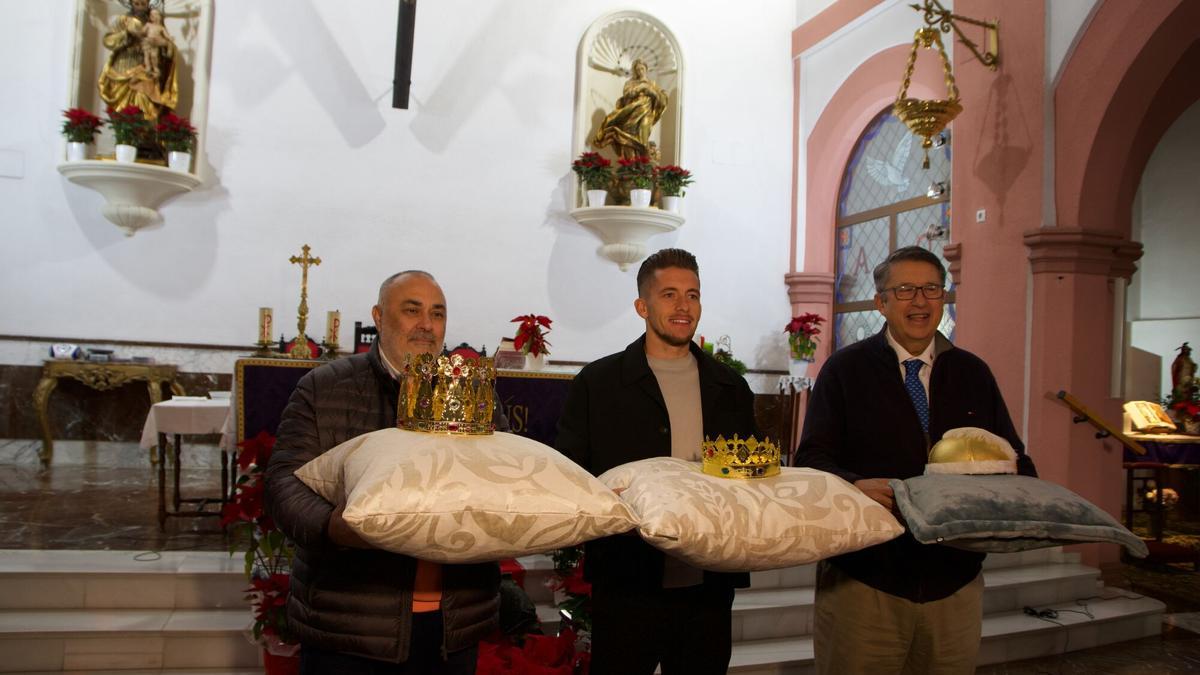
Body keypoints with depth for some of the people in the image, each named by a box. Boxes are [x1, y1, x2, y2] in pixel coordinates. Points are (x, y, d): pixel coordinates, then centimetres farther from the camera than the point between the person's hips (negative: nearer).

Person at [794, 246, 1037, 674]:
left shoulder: (973, 374, 10)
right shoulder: (845, 370, 0)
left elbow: (1013, 460, 13)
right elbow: (811, 458, -6)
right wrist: (855, 483, -27)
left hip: (955, 584, 3)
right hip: (863, 580, -3)